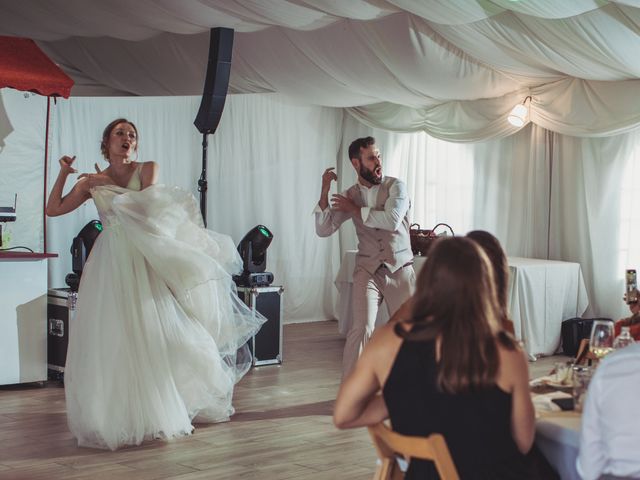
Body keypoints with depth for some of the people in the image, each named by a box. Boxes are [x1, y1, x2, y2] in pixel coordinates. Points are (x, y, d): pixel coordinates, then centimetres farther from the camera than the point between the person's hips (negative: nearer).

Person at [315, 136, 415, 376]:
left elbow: (392, 220, -20)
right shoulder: (350, 196, 6)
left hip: (400, 270, 0)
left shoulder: (395, 186, -2)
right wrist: (324, 191, -10)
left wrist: (355, 209, -11)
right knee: (362, 328, -15)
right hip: (368, 272, 0)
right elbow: (323, 229, -2)